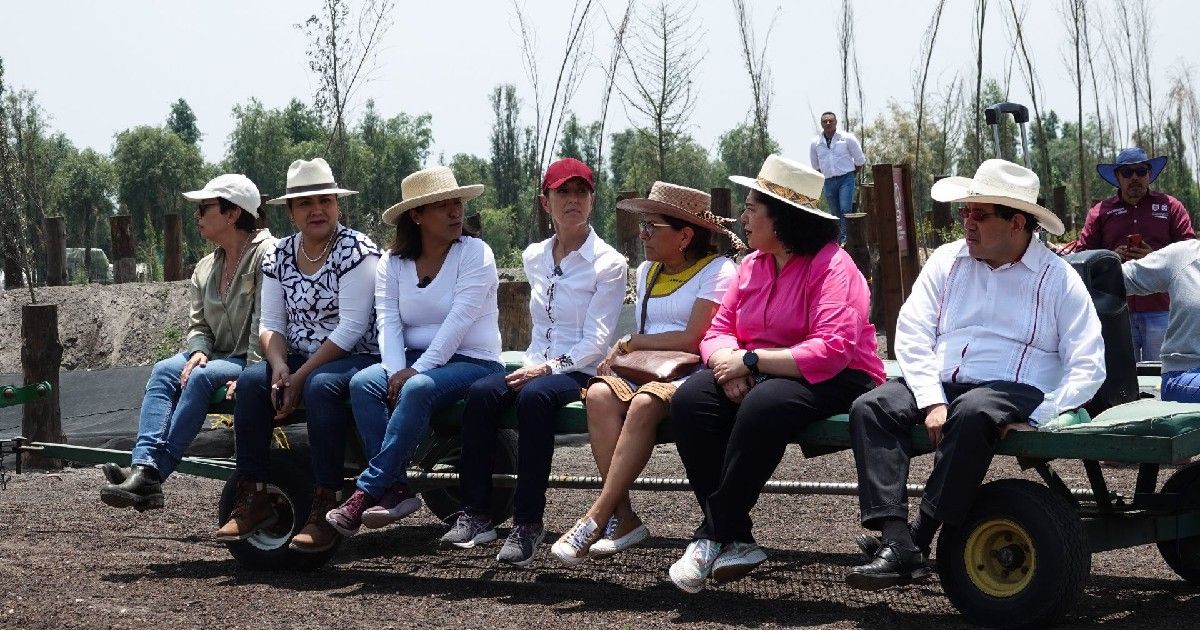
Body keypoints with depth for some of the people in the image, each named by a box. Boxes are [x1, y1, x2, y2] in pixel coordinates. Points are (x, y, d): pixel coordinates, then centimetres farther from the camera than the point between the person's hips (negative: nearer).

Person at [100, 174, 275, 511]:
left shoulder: (267, 254, -10)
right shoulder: (206, 268, 16)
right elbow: (198, 324, 15)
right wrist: (198, 351, -8)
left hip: (257, 362, -8)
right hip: (218, 357, 8)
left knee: (202, 377, -31)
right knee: (164, 370, -18)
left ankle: (153, 474, -32)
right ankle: (144, 467, -33)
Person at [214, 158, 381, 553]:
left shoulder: (356, 251, -10)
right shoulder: (279, 257, 9)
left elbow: (350, 328, -17)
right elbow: (271, 325, 7)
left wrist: (300, 377, -20)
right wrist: (280, 368, -14)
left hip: (358, 358, -6)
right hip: (300, 361, 6)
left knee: (320, 386, -36)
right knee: (251, 382, -20)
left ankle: (326, 506, -31)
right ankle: (253, 498, -17)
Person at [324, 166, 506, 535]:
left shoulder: (475, 254, -5)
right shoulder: (393, 262, 8)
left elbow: (458, 322, -16)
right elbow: (388, 324, -3)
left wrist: (416, 371, -24)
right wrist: (397, 373, -21)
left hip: (472, 363, -4)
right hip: (415, 363, 5)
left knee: (419, 389, -34)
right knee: (362, 384, -24)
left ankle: (366, 493, -32)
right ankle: (396, 489, -28)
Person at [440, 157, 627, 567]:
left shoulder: (609, 264, -2)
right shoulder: (534, 258, 15)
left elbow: (596, 341, -9)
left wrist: (549, 368, -19)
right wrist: (532, 365, 13)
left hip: (581, 372, -5)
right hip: (539, 367, 5)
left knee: (534, 396, -37)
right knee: (481, 392, -26)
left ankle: (528, 523, -35)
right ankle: (477, 515, -25)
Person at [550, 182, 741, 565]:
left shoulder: (716, 271, -3)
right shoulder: (647, 272, 20)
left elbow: (692, 340, -13)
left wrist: (629, 343, -3)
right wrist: (622, 352, 0)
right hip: (647, 372, 6)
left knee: (644, 403, -36)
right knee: (600, 395, -26)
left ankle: (596, 519, -34)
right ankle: (623, 519, -30)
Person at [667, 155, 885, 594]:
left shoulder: (832, 266, -11)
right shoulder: (753, 265, 13)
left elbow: (831, 351, -23)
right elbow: (719, 329, 10)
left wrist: (751, 361, -21)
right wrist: (726, 360, -16)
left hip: (832, 381, -7)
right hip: (755, 374, 7)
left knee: (763, 405, -39)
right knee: (689, 400, -22)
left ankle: (715, 535, -24)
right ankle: (734, 539, -22)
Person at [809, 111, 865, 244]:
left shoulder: (847, 138, -4)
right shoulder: (815, 143, 4)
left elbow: (860, 160, 5)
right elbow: (816, 166, 18)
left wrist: (852, 176, 10)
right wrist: (825, 176, 14)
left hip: (846, 179, -3)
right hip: (828, 182, 3)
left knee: (845, 210, -18)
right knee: (836, 214, 6)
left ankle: (845, 240, -20)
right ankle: (838, 242, 13)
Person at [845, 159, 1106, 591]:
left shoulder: (1058, 279, 4)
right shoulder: (947, 260, 13)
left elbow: (1087, 368, -1)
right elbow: (912, 334, 4)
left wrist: (1035, 421, -15)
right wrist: (931, 403, -12)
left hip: (1014, 391, -4)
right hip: (939, 385, 4)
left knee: (972, 413, -38)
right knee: (869, 408, -24)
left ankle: (919, 538, -28)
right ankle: (897, 545, -36)